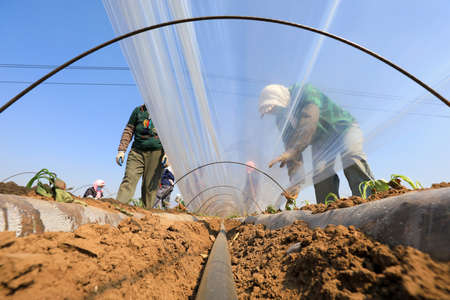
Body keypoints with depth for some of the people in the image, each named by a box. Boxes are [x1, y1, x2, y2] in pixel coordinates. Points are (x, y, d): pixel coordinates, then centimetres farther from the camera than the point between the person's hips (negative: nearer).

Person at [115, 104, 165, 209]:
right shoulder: (139, 110, 15)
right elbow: (129, 130, 14)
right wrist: (121, 150, 5)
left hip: (156, 152, -1)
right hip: (137, 151, 2)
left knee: (151, 186, -3)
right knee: (129, 180, -11)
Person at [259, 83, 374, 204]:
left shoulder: (306, 92, -25)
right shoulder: (281, 119, -7)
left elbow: (309, 123, -43)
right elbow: (290, 146, -11)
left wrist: (292, 151, -55)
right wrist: (295, 182, -19)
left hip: (343, 127, -5)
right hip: (321, 141, 5)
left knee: (351, 157, -32)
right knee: (321, 178, -11)